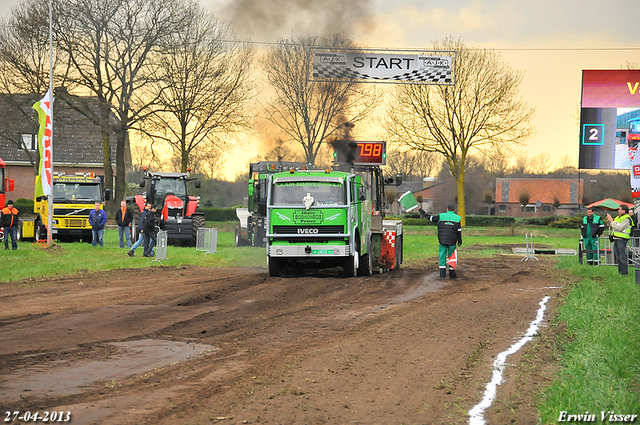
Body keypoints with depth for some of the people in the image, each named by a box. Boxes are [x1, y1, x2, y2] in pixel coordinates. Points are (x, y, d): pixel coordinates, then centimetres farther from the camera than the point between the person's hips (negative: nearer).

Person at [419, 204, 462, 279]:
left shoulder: (441, 216, 2)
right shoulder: (457, 218, 4)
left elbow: (431, 218, 7)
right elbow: (459, 231, 4)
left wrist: (423, 212, 19)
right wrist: (459, 241, 9)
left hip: (442, 241, 0)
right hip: (452, 242, 0)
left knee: (442, 256, 4)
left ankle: (442, 274, -2)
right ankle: (452, 274, 5)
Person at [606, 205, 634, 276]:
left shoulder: (627, 219, -12)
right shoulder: (618, 217, 18)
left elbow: (619, 228, -21)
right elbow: (613, 227, 22)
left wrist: (612, 221, -15)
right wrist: (609, 220, 8)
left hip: (622, 239, -10)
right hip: (616, 239, 10)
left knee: (622, 256, -9)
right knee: (617, 256, 14)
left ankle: (624, 272, -5)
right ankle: (620, 271, 22)